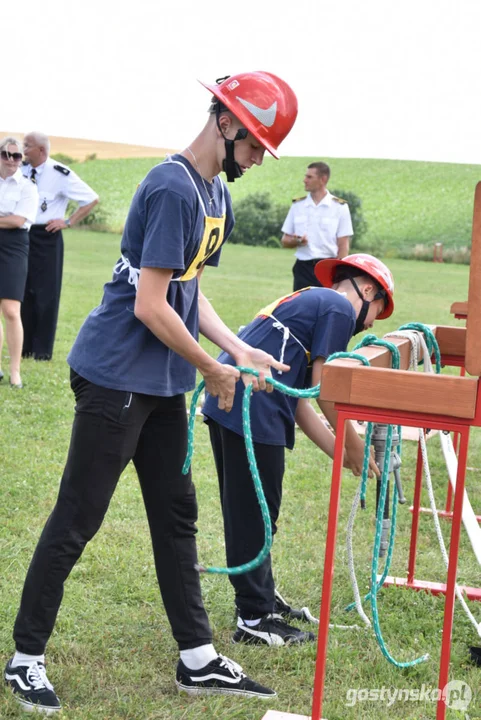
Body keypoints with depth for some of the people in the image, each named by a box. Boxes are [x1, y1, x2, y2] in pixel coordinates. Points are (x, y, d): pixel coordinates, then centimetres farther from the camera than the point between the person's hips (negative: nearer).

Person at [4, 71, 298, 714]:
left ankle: (198, 660, 23)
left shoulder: (218, 197, 12)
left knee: (177, 514, 13)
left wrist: (240, 349, 4)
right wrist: (213, 370, -10)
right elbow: (150, 307, -22)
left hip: (163, 383, 10)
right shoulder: (173, 189, -19)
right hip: (117, 376, -10)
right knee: (77, 518, 0)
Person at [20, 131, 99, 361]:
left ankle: (42, 349, 9)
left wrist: (68, 222, -9)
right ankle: (24, 346, 19)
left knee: (45, 293, 2)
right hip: (22, 235, 5)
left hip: (46, 237, -5)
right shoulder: (23, 170, 2)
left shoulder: (60, 174, -12)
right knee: (23, 291, 9)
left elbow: (92, 199, -8)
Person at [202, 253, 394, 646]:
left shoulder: (308, 301, 27)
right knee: (255, 516, -2)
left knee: (244, 512, 19)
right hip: (251, 411, -10)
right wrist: (354, 446, 5)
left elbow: (299, 400, 23)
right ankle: (255, 620, 7)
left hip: (225, 403, 10)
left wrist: (340, 453, 20)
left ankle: (263, 598, 32)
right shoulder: (340, 307, -1)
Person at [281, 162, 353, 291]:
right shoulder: (297, 205, 9)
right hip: (303, 268, 3)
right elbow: (285, 241, 13)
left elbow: (343, 245, 0)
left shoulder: (340, 207, 0)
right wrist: (296, 241, -10)